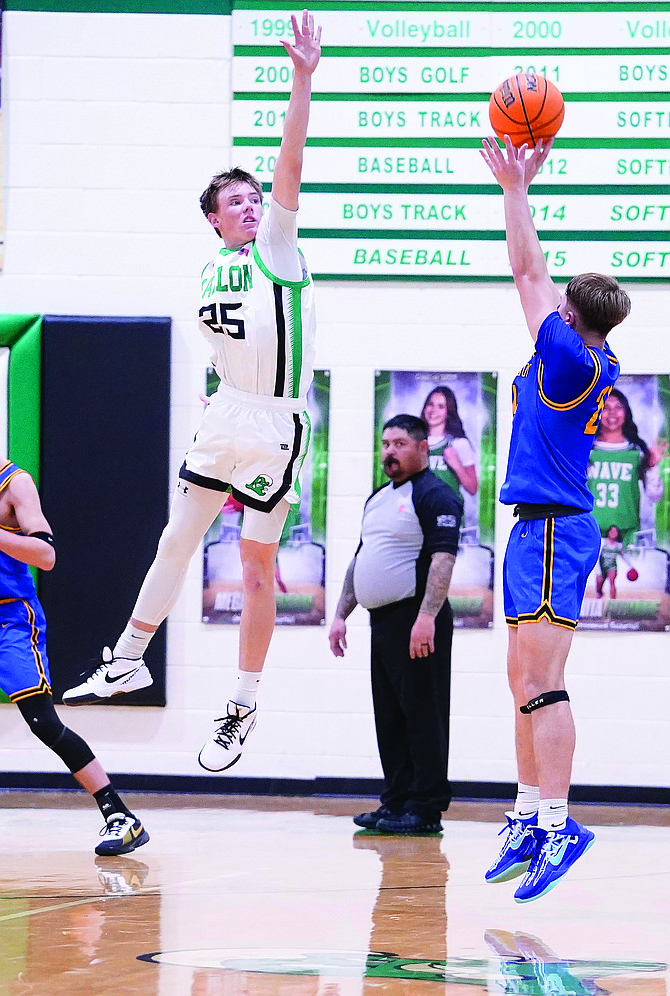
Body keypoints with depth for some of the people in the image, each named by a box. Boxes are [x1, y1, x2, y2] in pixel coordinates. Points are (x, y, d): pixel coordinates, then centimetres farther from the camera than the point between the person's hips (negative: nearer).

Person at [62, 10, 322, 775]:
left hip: (276, 425, -6)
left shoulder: (276, 247, -7)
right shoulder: (211, 271, 11)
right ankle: (128, 661, 26)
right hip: (224, 419, 6)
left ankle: (244, 705, 7)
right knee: (175, 540, 13)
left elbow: (290, 165, -19)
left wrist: (303, 82, -29)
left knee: (256, 567, 0)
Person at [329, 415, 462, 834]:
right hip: (382, 620, 9)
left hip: (417, 622, -9)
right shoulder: (378, 499, 21)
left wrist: (426, 616, -27)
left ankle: (426, 810, -6)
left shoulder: (435, 496, -8)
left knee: (422, 716, -7)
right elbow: (360, 560, 27)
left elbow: (443, 559, -18)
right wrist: (342, 615, 19)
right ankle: (397, 802, 16)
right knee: (389, 718, 11)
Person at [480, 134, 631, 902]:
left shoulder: (569, 357, -12)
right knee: (525, 680, 14)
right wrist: (520, 184, 20)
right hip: (544, 528, 10)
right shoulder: (595, 366, 12)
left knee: (540, 679, -16)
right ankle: (529, 817, 18)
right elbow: (533, 274, 20)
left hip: (550, 530, -10)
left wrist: (516, 189, 0)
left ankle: (556, 824, -22)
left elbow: (528, 272, -8)